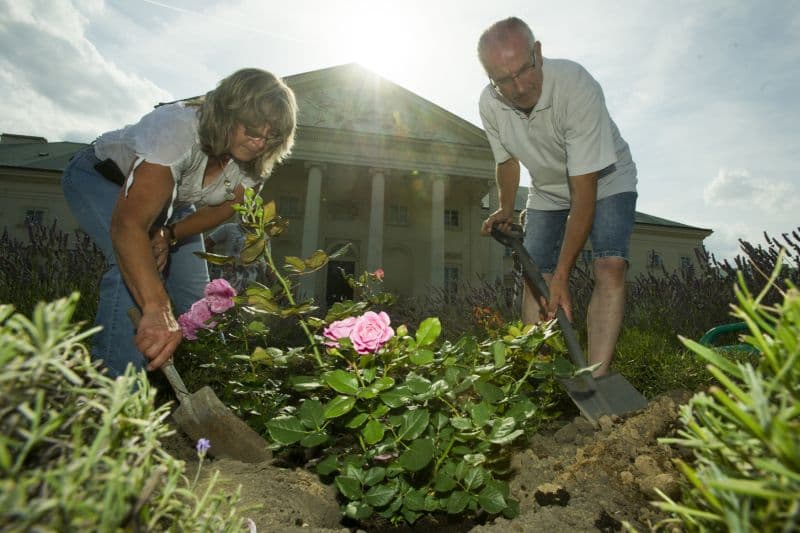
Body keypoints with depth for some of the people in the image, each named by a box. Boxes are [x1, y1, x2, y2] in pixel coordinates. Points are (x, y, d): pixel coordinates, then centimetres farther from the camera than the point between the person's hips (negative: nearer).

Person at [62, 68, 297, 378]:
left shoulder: (253, 158, -23)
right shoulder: (178, 128, -42)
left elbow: (225, 206, -10)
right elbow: (128, 225, -52)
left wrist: (170, 235, -28)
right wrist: (158, 309, -65)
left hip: (171, 197, 6)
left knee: (195, 292, -1)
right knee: (134, 266, -32)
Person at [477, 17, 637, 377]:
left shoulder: (578, 88, -36)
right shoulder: (490, 104, -18)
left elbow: (584, 193, -37)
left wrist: (562, 276, -38)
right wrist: (505, 209, -6)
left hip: (605, 181, -4)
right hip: (547, 191, 5)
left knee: (610, 268, -25)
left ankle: (596, 378, -26)